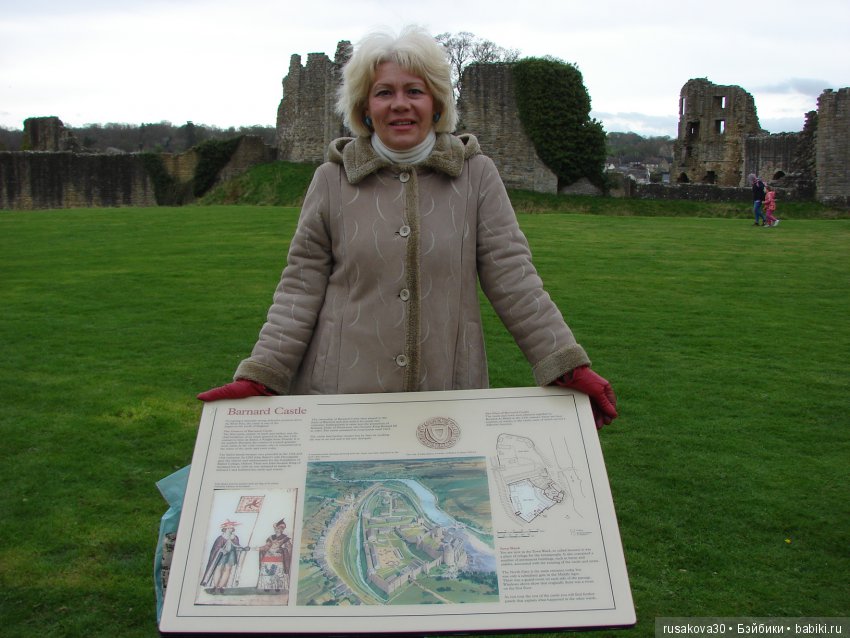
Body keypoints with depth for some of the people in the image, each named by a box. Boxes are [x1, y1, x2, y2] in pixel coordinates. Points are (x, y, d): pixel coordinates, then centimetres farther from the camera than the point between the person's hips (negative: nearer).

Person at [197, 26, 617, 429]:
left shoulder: (476, 175, 3)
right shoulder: (332, 180, 4)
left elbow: (513, 277, 0)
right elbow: (301, 289, 3)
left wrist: (569, 367, -8)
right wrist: (259, 377, -6)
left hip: (449, 393, 0)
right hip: (339, 397, 0)